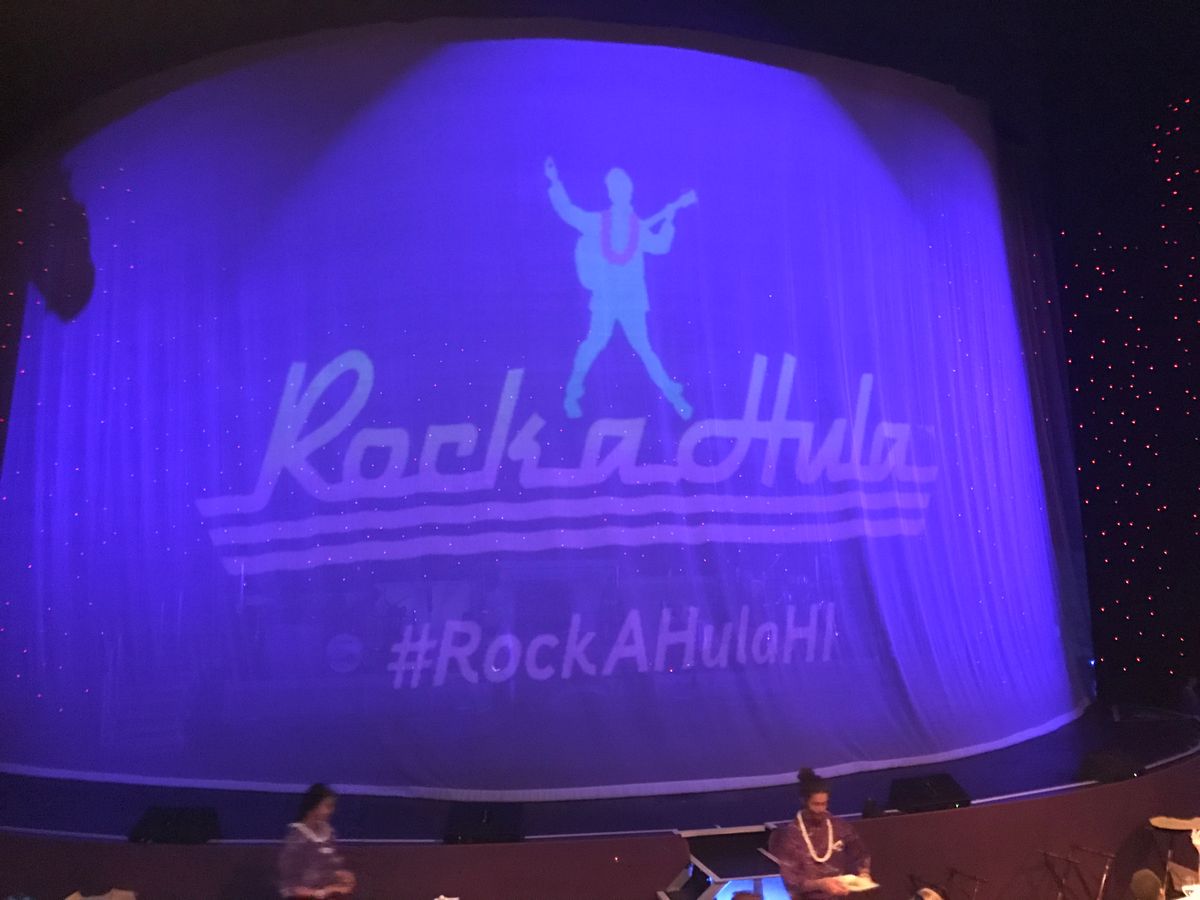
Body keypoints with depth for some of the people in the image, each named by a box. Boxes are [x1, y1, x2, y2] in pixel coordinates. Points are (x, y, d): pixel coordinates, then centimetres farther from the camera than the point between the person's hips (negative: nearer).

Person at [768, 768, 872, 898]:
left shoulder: (841, 828, 6)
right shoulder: (791, 834, -7)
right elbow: (789, 880, -11)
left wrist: (863, 874, -5)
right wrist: (820, 884, -24)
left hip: (842, 894, 4)